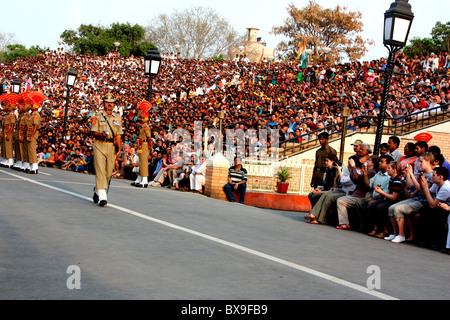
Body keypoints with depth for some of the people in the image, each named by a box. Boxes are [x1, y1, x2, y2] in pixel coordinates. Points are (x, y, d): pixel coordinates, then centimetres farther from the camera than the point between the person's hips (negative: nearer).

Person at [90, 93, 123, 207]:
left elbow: (119, 135, 16)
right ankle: (102, 196, -17)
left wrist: (119, 148, 8)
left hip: (111, 147, 4)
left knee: (108, 172, 6)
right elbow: (93, 131, -3)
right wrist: (101, 134, -23)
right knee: (100, 171, -12)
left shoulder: (118, 118, 15)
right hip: (99, 146, -4)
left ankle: (97, 190, 29)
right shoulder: (97, 116, 4)